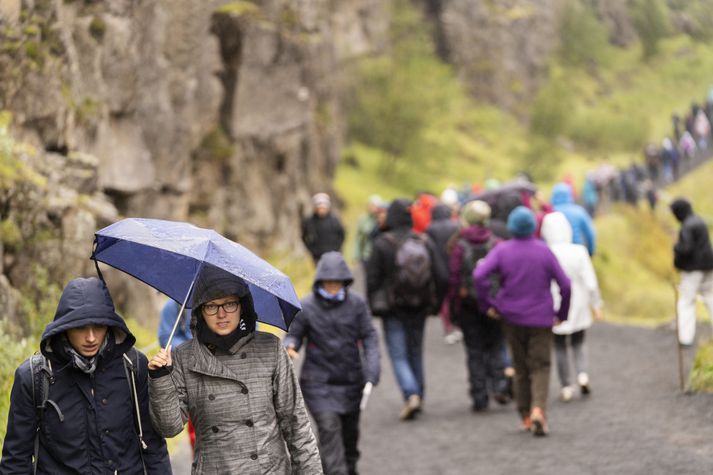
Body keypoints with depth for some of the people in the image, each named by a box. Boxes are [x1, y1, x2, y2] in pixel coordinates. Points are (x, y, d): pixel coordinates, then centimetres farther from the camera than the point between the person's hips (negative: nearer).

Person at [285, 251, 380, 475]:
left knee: (350, 431, 15)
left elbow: (369, 336, 0)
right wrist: (290, 346, -25)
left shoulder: (356, 303, -1)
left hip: (351, 381, 3)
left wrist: (372, 369, -12)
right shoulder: (306, 306, -6)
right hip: (319, 383, -3)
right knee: (328, 428, -17)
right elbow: (294, 334, 0)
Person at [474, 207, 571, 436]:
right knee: (540, 366, 0)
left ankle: (525, 415, 17)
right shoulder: (544, 251, -3)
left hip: (512, 317, 1)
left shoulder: (502, 250, -5)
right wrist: (562, 313, 7)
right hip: (541, 319, -1)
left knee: (521, 367, 14)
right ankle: (538, 409, -22)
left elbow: (479, 275, -19)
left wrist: (487, 303, -8)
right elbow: (564, 284, -5)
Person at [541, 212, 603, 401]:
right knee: (578, 343, 20)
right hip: (578, 308, 1)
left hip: (554, 309, -1)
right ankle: (582, 374, -3)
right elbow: (590, 282, -8)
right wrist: (596, 304, 4)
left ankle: (566, 387, 12)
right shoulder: (579, 252, -11)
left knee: (560, 347, 12)